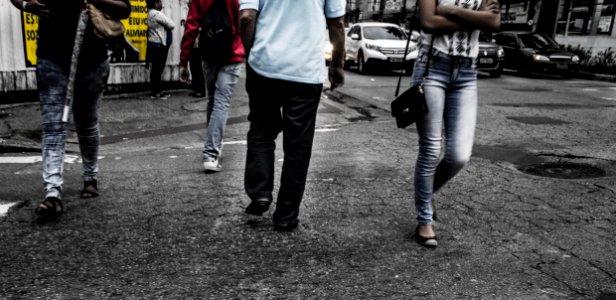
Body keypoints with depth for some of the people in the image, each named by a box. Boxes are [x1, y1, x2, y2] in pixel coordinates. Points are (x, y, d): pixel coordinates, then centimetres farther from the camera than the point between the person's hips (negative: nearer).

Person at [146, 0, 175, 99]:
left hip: (154, 45, 10)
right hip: (159, 46, -10)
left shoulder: (151, 14, 16)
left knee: (156, 69, 12)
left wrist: (164, 27, -2)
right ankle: (156, 91, 0)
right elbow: (172, 25, -13)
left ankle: (156, 91, 17)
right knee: (157, 69, -5)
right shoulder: (157, 14, -16)